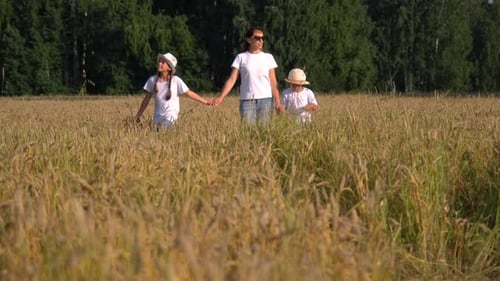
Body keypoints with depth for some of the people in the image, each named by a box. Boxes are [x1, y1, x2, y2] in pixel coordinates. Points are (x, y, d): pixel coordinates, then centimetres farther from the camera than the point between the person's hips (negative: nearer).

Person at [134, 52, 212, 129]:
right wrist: (138, 115, 13)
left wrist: (206, 102, -1)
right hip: (158, 117, 3)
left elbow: (189, 93, 1)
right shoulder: (153, 80, 2)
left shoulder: (176, 80, -5)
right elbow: (146, 99, 11)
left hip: (170, 117, -3)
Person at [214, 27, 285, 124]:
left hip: (265, 99, 1)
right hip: (247, 100, -1)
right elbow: (232, 79, 1)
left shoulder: (268, 57, 9)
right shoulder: (241, 57, 6)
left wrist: (278, 102, -5)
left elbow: (273, 82, 6)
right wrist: (221, 97, -12)